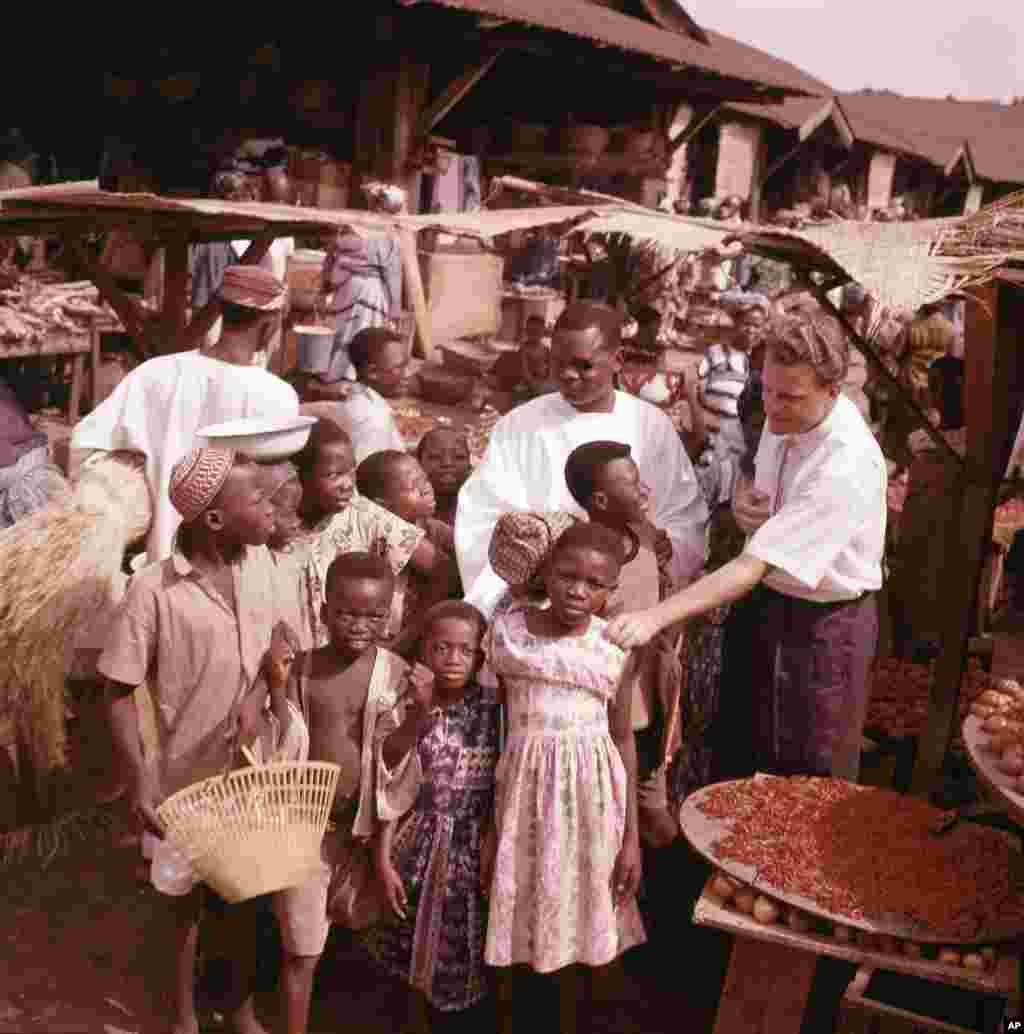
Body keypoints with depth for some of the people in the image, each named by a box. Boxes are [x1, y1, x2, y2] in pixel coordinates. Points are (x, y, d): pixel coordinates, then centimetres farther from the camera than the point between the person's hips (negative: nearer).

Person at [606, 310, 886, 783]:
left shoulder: (846, 467, -33)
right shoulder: (785, 417, -7)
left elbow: (752, 568, -36)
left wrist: (654, 617, -41)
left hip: (824, 620, -7)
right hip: (771, 599, 8)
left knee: (815, 776, 10)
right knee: (764, 758, 22)